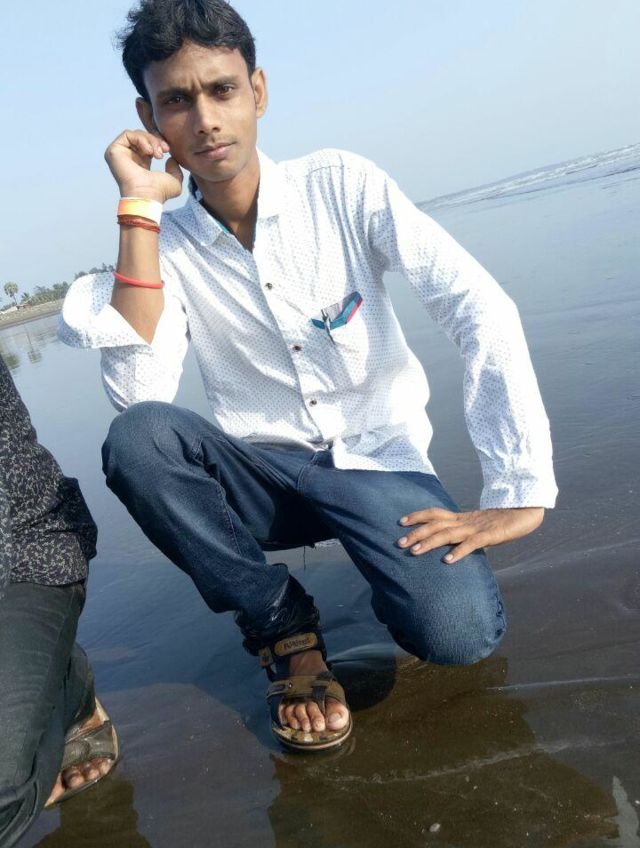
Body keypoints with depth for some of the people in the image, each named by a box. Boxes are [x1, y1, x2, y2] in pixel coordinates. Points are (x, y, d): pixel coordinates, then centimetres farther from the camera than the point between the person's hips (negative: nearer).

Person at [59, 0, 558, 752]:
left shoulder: (342, 185, -8)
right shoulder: (165, 245, -3)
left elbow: (481, 309, -16)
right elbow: (137, 396, -20)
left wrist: (518, 494, -24)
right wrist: (138, 211, -19)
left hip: (378, 461, -2)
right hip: (262, 474, 3)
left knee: (458, 631, -28)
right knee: (137, 439, -27)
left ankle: (390, 561, 9)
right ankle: (284, 628, -5)